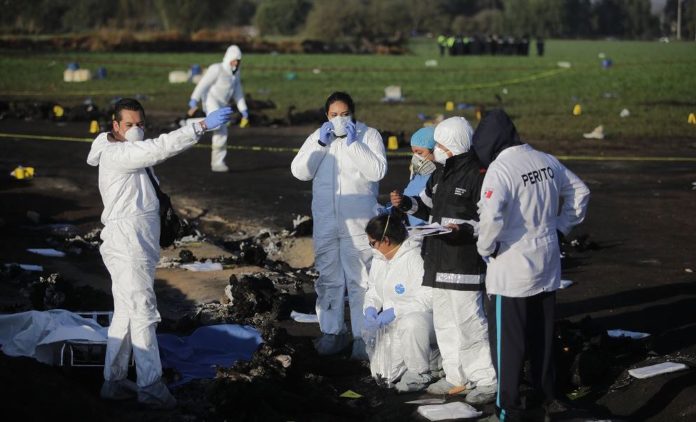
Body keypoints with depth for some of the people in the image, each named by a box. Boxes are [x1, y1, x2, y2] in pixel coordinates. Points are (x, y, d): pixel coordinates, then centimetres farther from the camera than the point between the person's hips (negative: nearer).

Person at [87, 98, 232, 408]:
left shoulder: (134, 153, 19)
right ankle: (151, 386, -5)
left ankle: (114, 381, 20)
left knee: (126, 313, 13)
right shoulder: (117, 155, -15)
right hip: (126, 243, -10)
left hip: (139, 244, 10)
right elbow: (161, 147, -26)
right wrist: (202, 126, -30)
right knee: (143, 312, -8)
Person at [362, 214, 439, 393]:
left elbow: (429, 298, -26)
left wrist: (394, 312, -28)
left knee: (410, 323, -42)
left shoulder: (416, 258, -19)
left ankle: (420, 374, -19)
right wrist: (370, 309, -7)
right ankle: (430, 354, 19)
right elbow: (373, 291, 17)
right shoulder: (379, 260, 9)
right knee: (382, 374, -3)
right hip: (393, 326, 8)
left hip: (423, 317, -8)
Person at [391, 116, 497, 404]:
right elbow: (428, 206, 25)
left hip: (465, 263, -10)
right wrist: (406, 203, 7)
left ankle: (486, 380, 2)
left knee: (469, 322, -7)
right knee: (444, 321, 15)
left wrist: (465, 229, -27)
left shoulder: (477, 175, -14)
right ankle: (457, 377, 25)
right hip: (439, 262, 10)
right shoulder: (441, 174, 14)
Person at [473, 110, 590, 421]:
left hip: (512, 269, -7)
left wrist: (486, 247, -13)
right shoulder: (546, 161, 2)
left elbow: (491, 217, -30)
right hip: (547, 265, 7)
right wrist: (561, 226, 16)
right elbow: (579, 192, 13)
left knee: (508, 340, 3)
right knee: (542, 334, 20)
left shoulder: (499, 169, -19)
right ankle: (546, 393, 31)